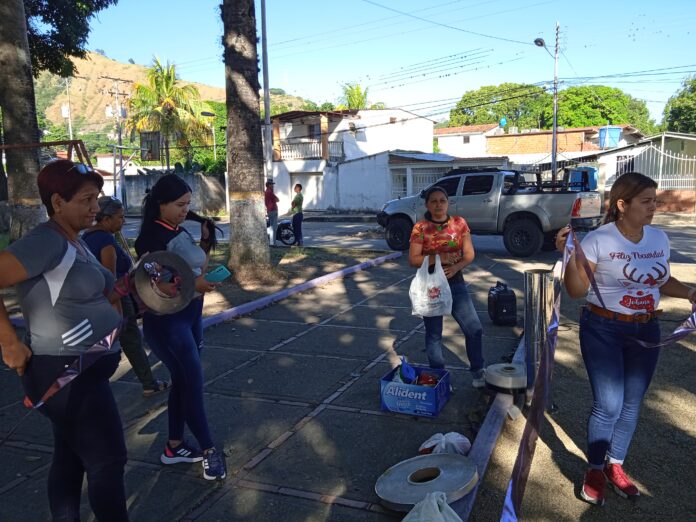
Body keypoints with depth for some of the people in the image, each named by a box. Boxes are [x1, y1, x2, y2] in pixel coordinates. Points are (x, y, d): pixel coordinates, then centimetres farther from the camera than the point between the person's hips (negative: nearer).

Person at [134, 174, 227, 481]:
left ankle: (174, 446, 27)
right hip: (166, 320, -8)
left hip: (191, 314, 8)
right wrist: (193, 285, -28)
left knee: (183, 380, 14)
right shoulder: (151, 238, -15)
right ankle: (209, 450, 9)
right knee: (193, 381, -4)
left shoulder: (182, 232, 9)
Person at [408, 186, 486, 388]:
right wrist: (438, 258, -21)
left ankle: (477, 371, 19)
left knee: (474, 329, -2)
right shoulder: (420, 228, -5)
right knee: (433, 334, 7)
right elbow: (413, 259, -8)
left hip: (455, 283, 2)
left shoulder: (459, 223, 1)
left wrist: (456, 266, -18)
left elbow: (469, 254, 1)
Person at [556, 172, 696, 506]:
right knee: (608, 404, -7)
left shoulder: (659, 238, 2)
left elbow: (663, 280, 16)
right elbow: (577, 291, -16)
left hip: (646, 331, 6)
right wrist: (571, 256, -31)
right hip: (603, 331, -5)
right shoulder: (598, 240, -15)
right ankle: (595, 469, 16)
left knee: (631, 403, 12)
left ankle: (615, 465, 31)